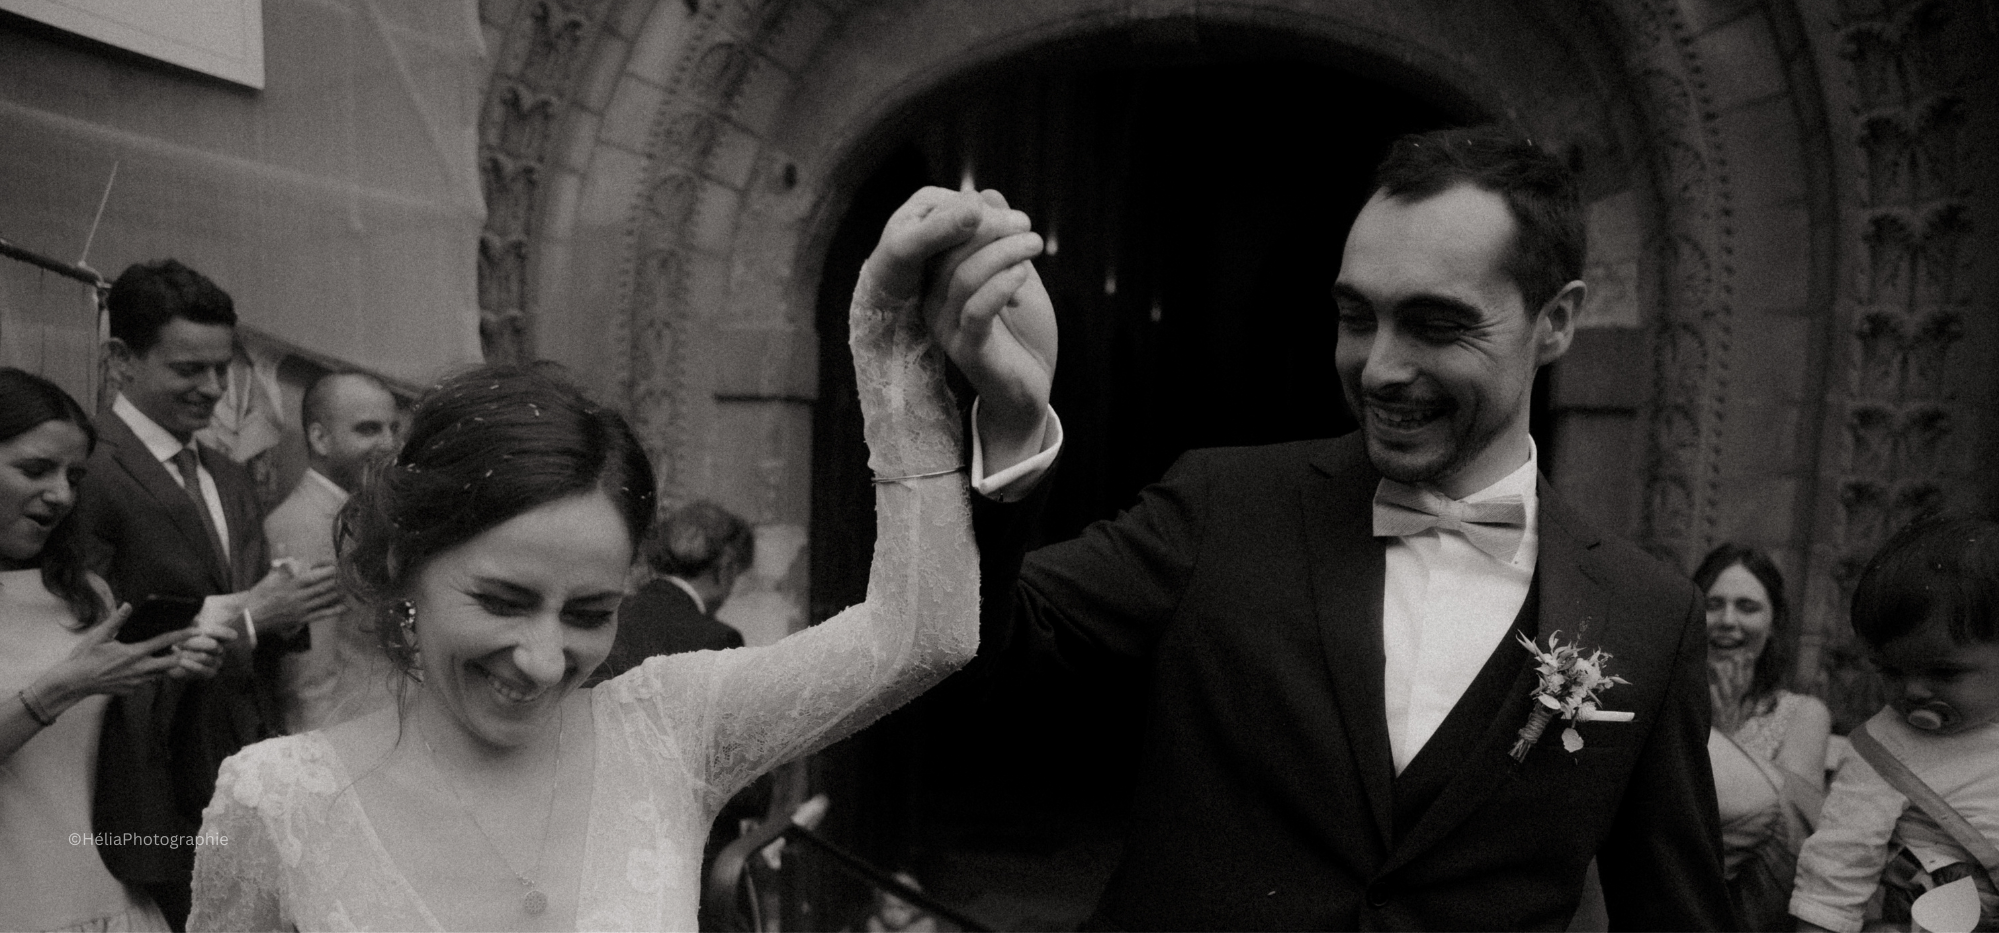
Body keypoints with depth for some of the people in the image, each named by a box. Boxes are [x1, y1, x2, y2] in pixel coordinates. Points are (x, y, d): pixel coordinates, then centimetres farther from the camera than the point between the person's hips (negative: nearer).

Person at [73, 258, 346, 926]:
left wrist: (284, 610, -4)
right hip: (158, 800, -7)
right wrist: (241, 614, -19)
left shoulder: (231, 478, 13)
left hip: (250, 776, 7)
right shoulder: (89, 476, -13)